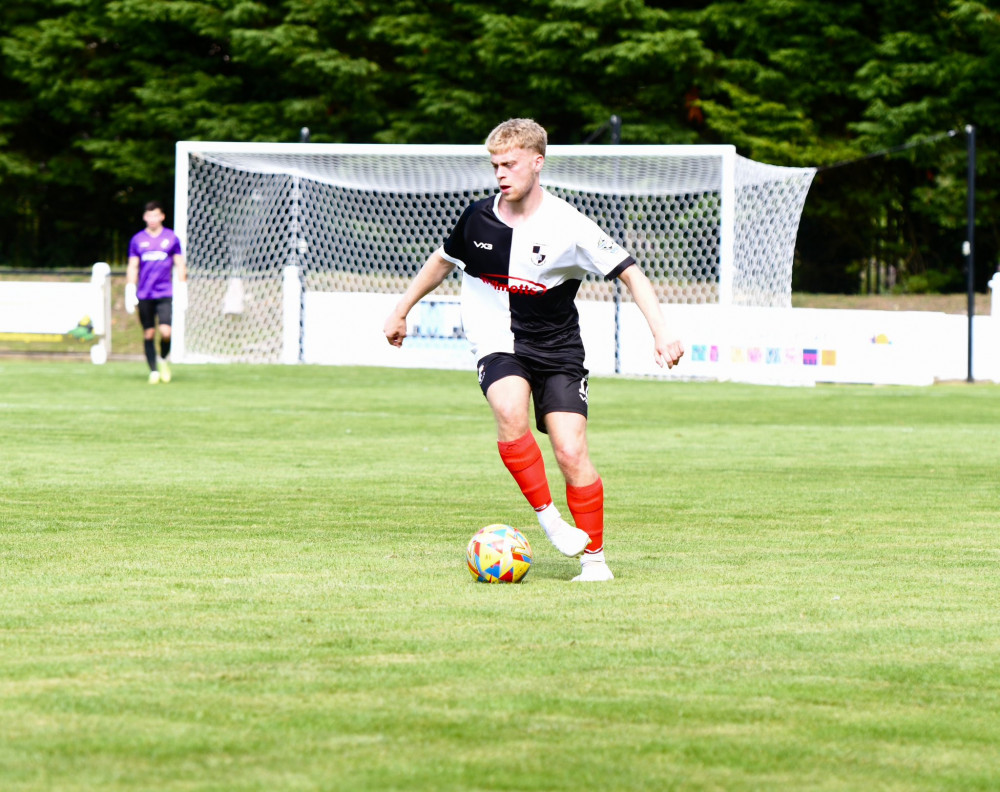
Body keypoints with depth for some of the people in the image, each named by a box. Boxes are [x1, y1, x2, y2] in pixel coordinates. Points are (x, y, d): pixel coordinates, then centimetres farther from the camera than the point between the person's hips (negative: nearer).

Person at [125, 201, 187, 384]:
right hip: (144, 295, 1)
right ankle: (153, 371, 10)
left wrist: (182, 291, 3)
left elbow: (180, 265, 9)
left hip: (165, 293, -1)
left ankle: (164, 359, 13)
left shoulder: (171, 238, 6)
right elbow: (132, 267, 10)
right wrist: (130, 292, 2)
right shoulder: (137, 240, 7)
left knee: (165, 331, -15)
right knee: (149, 333, 1)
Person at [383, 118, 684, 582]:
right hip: (499, 342, 1)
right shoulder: (479, 218, -1)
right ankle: (547, 517, -18)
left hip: (557, 348, -1)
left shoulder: (568, 227, -12)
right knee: (510, 410, -31)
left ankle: (594, 558, 2)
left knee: (571, 452, -14)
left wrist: (660, 332, -18)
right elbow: (443, 261, 20)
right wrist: (402, 310, 25)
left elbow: (630, 274, -8)